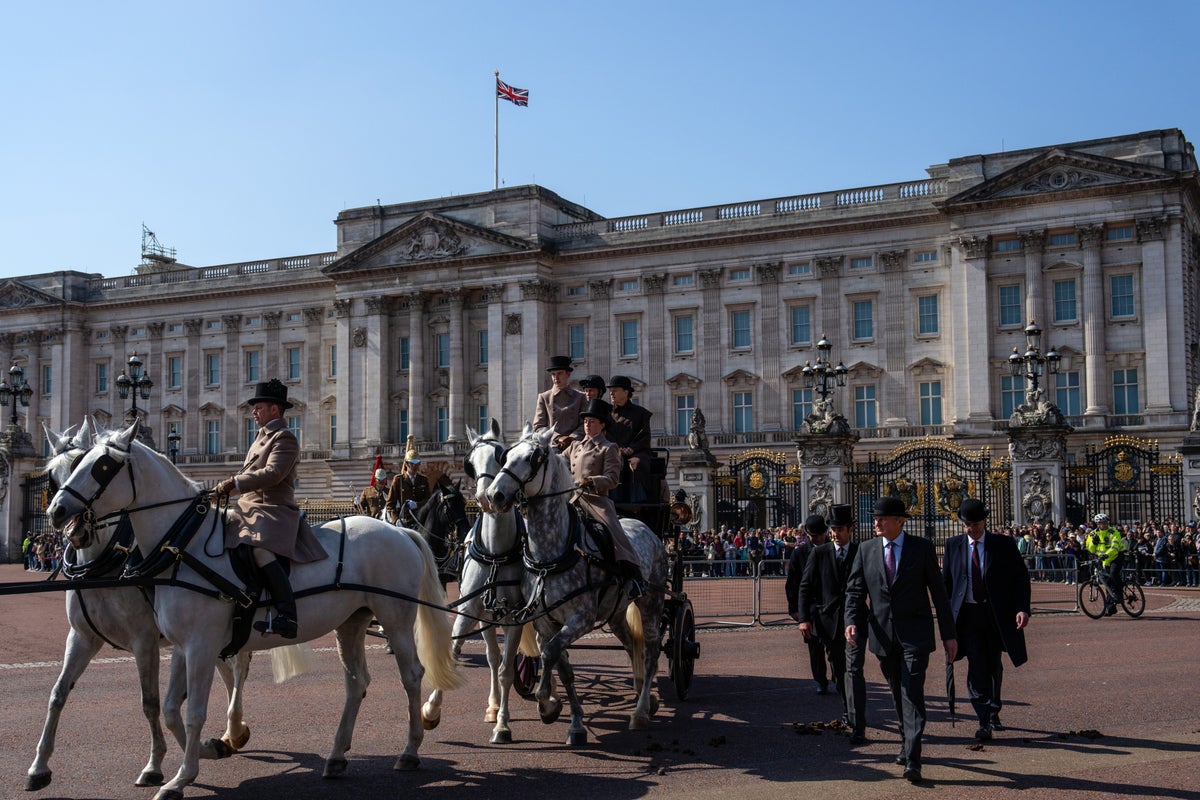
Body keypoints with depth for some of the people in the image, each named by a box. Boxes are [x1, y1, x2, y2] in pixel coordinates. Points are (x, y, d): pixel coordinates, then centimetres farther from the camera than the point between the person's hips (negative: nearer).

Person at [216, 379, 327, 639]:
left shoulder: (284, 438, -8)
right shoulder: (262, 436, 23)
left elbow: (272, 473, -22)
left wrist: (234, 483, -24)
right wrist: (229, 487, 12)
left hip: (273, 510, -11)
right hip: (248, 508, 11)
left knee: (261, 549, -35)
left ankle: (287, 616, -40)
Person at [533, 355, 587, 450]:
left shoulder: (580, 397, 13)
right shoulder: (544, 397, 13)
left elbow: (585, 424, 8)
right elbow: (537, 427, 7)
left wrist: (571, 438, -10)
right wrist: (558, 438, -8)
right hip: (551, 446, 0)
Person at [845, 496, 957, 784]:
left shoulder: (922, 547, -2)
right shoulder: (866, 549, 5)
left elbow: (938, 592, 1)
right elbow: (855, 590, 5)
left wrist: (949, 634, 0)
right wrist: (852, 621, -14)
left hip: (915, 634, -3)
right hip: (883, 635, 4)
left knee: (912, 694, -11)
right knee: (897, 694, 15)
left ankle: (912, 761, -13)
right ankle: (907, 744, 34)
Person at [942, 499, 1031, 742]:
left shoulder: (1003, 544, -2)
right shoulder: (954, 545, 3)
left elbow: (1021, 577, 0)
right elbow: (946, 580, 9)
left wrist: (1022, 608, -12)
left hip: (997, 615, 0)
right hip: (968, 614, 0)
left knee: (994, 666, 14)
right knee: (977, 666, -10)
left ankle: (993, 713, 34)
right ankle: (984, 722, -8)